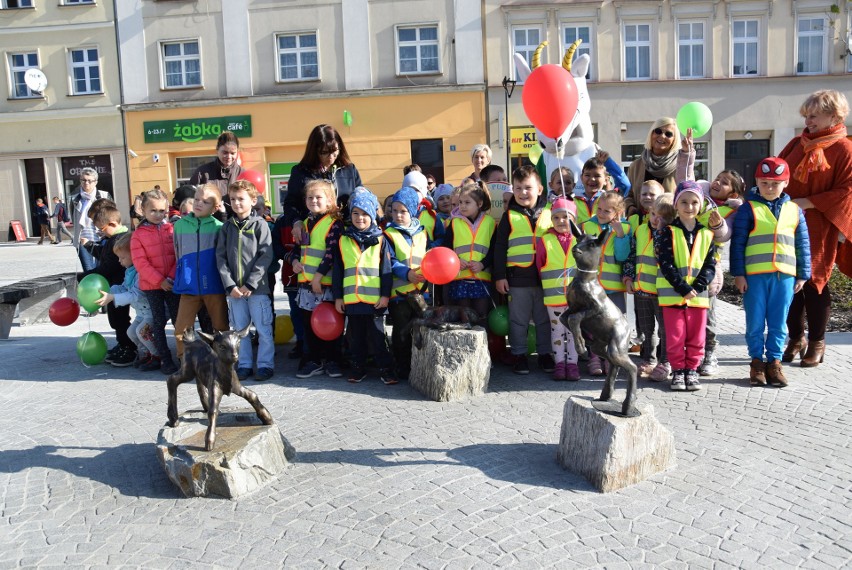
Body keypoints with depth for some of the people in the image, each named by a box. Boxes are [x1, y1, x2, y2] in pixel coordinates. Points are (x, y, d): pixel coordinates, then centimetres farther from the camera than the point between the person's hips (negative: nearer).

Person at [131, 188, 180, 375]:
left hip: (172, 284, 1)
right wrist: (159, 280, -14)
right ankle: (165, 359, 13)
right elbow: (140, 262, -8)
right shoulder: (139, 234, -2)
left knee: (178, 319, 6)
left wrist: (172, 277, -11)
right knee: (159, 321, 6)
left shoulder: (172, 229, 2)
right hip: (151, 285, -1)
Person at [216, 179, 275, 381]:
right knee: (239, 329, 12)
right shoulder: (227, 227, 8)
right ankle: (244, 364, 22)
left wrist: (250, 284, -14)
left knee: (263, 329, 2)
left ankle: (265, 364, 14)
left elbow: (265, 256, -10)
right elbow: (220, 257, 4)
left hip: (257, 287, -4)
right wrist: (229, 285, -7)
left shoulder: (260, 224, -4)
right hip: (234, 288, 4)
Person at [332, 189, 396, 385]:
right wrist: (338, 297, 5)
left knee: (376, 335, 4)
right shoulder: (343, 240, 7)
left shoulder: (380, 240, 1)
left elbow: (386, 270, -1)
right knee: (356, 336, 12)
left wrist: (385, 295, -6)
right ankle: (358, 367, 24)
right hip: (351, 298, 3)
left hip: (374, 299, -2)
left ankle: (385, 368, 12)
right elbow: (337, 271, 8)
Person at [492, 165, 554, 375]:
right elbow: (499, 248, 1)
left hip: (545, 277, 2)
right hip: (518, 278, -1)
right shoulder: (509, 216, 1)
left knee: (544, 319, 11)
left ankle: (545, 353, 23)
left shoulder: (548, 214, 6)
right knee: (518, 320, 7)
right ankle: (519, 355, 19)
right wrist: (499, 276, -5)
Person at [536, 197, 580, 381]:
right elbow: (539, 266, 4)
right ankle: (559, 363, 19)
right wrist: (547, 284, 5)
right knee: (557, 330, 10)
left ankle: (572, 363, 17)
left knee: (573, 330, 8)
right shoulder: (544, 241, -2)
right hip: (553, 296, 0)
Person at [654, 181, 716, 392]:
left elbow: (710, 265, 4)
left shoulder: (706, 234, 7)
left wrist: (697, 287, -11)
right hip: (672, 294, -3)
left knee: (696, 337, 9)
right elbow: (666, 264, -10)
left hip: (698, 294, 3)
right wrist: (683, 288, -17)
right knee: (675, 337, 4)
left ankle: (692, 370, 22)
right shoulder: (667, 232, -3)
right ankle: (678, 371, 17)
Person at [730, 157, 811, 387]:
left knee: (778, 322, 8)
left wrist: (803, 275, 10)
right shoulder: (748, 209, 1)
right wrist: (738, 273, -7)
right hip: (754, 275, -2)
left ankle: (774, 361, 17)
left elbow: (803, 245, 14)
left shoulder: (795, 210, 11)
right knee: (755, 322, 5)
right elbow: (737, 243, -2)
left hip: (784, 275, 3)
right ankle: (757, 360, 16)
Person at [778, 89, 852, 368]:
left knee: (813, 282, 0)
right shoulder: (798, 144, 12)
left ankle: (816, 342, 15)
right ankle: (796, 339, 20)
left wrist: (806, 203, -16)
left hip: (817, 228, -4)